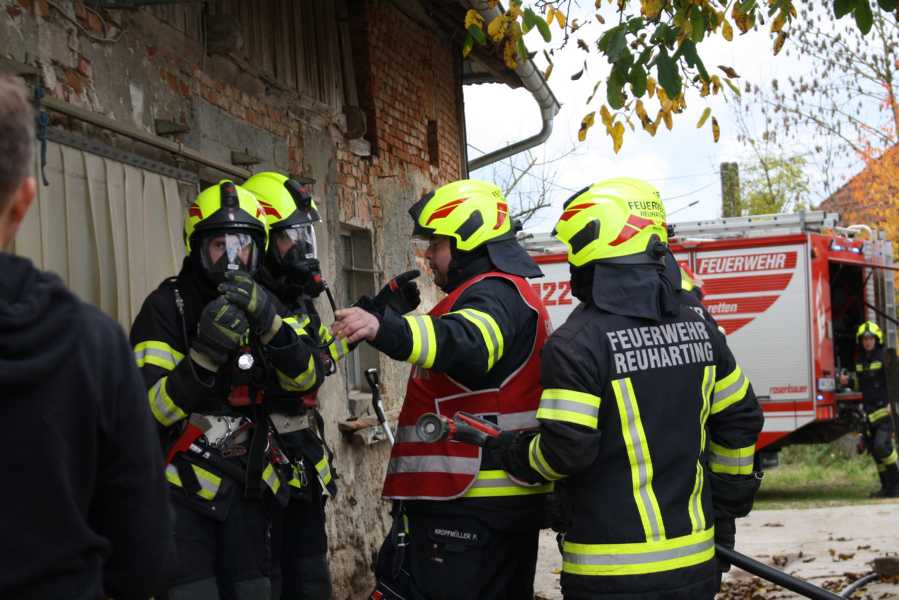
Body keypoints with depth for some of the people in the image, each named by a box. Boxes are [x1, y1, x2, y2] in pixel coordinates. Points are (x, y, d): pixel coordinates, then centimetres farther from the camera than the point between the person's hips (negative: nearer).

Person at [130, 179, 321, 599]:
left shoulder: (263, 305, 8)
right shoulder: (168, 306, -10)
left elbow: (303, 377, -8)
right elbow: (155, 409, -18)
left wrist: (270, 323, -25)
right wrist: (205, 354, -32)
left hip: (249, 486, 5)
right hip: (184, 489, -5)